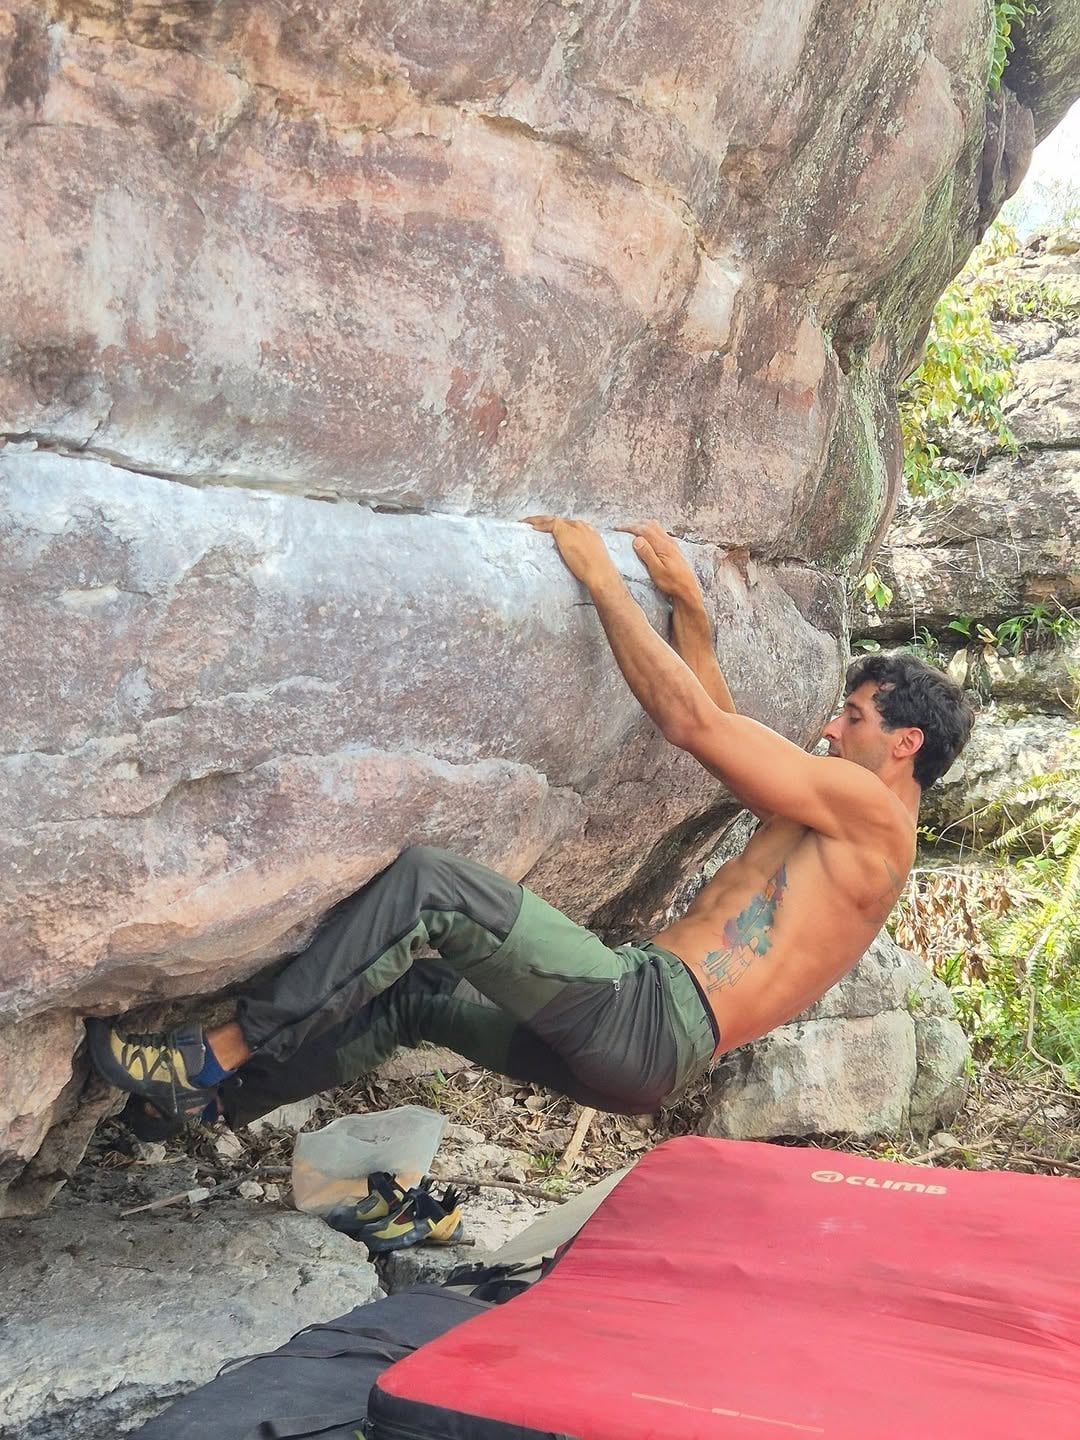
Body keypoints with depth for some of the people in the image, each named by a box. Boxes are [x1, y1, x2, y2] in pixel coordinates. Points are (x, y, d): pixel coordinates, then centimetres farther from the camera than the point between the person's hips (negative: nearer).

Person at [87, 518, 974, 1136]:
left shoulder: (869, 809, -6)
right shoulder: (841, 822, 24)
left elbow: (691, 723, -12)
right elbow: (723, 731, 31)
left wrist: (599, 574, -7)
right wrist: (688, 607, 23)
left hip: (652, 1022, -10)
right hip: (638, 1049, 10)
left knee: (431, 884, -18)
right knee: (419, 990, 15)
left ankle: (218, 1055, -13)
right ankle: (211, 1101, 21)